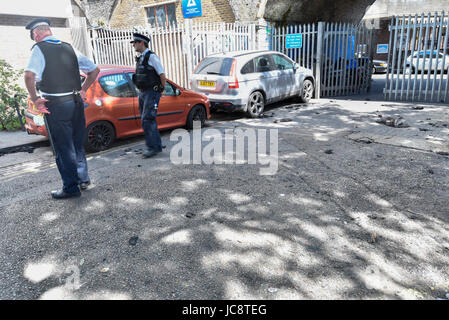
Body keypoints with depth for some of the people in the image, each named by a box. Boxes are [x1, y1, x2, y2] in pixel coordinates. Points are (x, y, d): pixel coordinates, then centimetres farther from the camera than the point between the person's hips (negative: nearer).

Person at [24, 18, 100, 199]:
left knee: (63, 147, 3)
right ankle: (83, 179, 29)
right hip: (76, 102, 6)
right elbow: (94, 70, 14)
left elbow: (29, 75, -23)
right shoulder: (68, 48, 11)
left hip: (55, 105, -6)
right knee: (77, 143, 18)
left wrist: (35, 99, -11)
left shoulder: (39, 49, -6)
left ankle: (71, 187, 10)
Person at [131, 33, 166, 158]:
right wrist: (141, 91, 17)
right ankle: (157, 146, 18)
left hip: (151, 93, -9)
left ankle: (152, 147, -7)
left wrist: (162, 89, -3)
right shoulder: (140, 58, 16)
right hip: (142, 93, 9)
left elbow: (162, 74, -12)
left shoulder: (151, 56, -11)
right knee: (148, 121, 10)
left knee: (147, 120, -13)